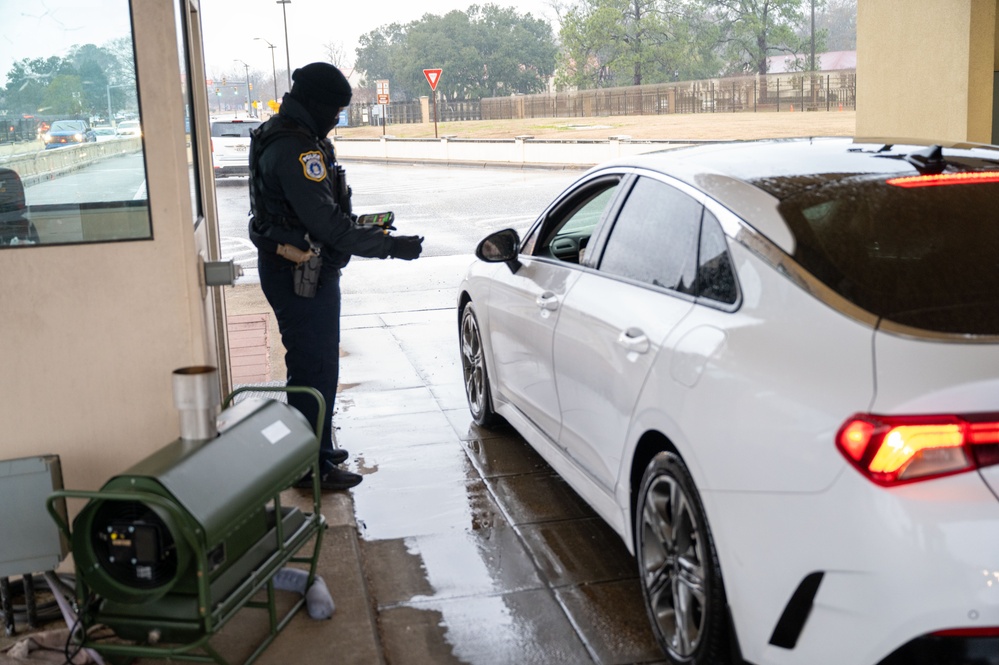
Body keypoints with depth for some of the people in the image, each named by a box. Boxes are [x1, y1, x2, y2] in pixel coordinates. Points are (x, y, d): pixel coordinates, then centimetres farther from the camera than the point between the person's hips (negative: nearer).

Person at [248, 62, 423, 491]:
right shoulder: (296, 149, -22)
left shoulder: (291, 139, 13)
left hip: (300, 271, 11)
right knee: (314, 369, -2)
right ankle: (313, 467, 8)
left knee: (316, 364, 21)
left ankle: (317, 449, 35)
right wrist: (390, 246, -23)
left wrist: (362, 229, 11)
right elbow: (327, 223, -26)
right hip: (301, 276, -11)